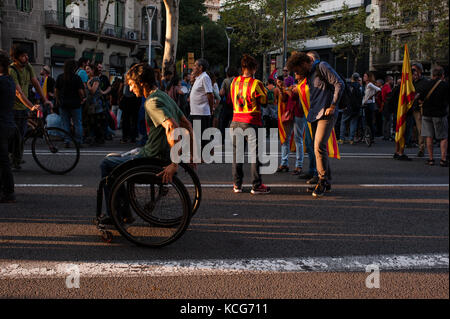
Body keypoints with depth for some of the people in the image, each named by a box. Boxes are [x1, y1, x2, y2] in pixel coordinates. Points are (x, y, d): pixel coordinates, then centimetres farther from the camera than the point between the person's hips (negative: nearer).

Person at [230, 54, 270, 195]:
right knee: (255, 153, 1)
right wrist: (264, 90, 13)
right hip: (252, 122, -5)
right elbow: (264, 102, -1)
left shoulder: (235, 82, 5)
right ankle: (256, 185, 1)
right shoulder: (256, 83, -11)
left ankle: (237, 184, 14)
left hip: (236, 121, 5)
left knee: (236, 152, 11)